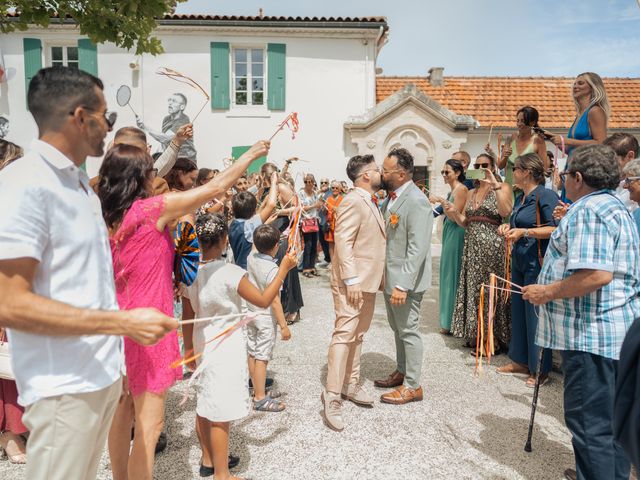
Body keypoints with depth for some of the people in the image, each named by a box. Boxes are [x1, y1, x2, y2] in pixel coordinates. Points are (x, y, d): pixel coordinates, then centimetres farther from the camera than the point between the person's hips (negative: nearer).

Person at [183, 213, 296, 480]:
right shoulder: (230, 273, -22)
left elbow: (188, 314, 7)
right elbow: (263, 300, -16)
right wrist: (284, 268, -10)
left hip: (202, 342, 7)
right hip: (226, 346, -7)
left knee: (205, 403, 20)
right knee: (221, 413, 3)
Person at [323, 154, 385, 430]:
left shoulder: (371, 202, 15)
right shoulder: (353, 202, -15)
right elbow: (343, 243, -21)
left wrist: (377, 278, 17)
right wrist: (351, 281, -25)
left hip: (368, 280, 10)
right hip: (352, 282, -10)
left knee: (358, 335, 16)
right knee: (344, 334, -7)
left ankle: (351, 384, 29)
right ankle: (332, 395, 0)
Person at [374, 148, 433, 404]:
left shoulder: (416, 201, -20)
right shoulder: (391, 197, 8)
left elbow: (417, 248, -24)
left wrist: (403, 284, -27)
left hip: (405, 279, -9)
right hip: (390, 276, 9)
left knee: (408, 331, 4)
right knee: (398, 328, 21)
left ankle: (412, 386, 19)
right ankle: (402, 371, 39)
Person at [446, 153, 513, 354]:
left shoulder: (502, 187, -1)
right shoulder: (471, 193, 16)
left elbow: (505, 212, -20)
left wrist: (495, 185, -23)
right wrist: (454, 213, -2)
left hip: (492, 245, -6)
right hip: (472, 247, 7)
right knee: (473, 290, 10)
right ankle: (475, 335, 22)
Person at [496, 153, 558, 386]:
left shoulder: (546, 196, -12)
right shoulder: (520, 197, 14)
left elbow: (555, 229, -19)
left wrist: (525, 232, -22)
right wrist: (508, 227, 6)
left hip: (537, 262, -9)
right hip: (519, 260, 9)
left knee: (535, 314, -2)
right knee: (518, 311, 14)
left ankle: (540, 369, 12)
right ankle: (521, 361, 27)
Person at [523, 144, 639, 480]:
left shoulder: (588, 210, -17)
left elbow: (596, 275, -28)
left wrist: (547, 292, -17)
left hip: (592, 331, -11)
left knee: (589, 422, -1)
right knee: (611, 418, 20)